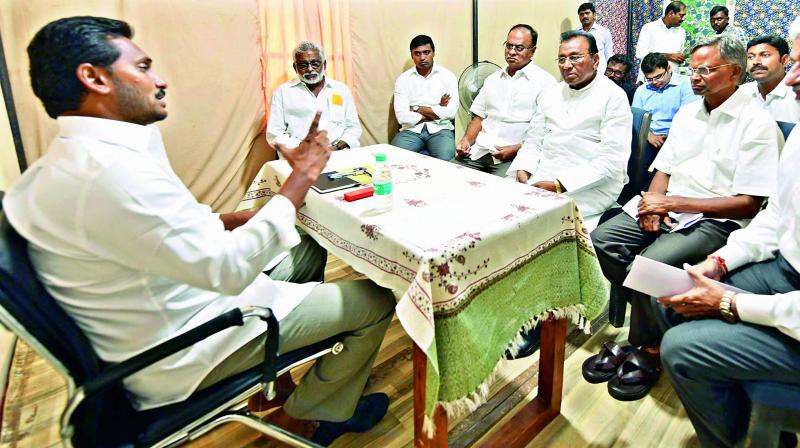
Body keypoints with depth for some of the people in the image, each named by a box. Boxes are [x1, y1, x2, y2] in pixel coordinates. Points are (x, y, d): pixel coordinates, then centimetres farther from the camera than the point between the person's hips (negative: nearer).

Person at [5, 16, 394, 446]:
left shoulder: (81, 154, 4)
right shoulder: (108, 170, -30)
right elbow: (229, 268, -30)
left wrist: (245, 218, 0)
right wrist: (301, 177, -21)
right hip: (181, 355, -10)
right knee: (376, 299, -4)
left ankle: (274, 382, 26)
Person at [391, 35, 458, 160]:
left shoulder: (447, 76, 4)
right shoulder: (403, 79, 4)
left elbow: (451, 112, -9)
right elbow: (402, 117, -7)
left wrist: (417, 109, -6)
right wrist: (436, 112, -5)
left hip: (440, 129, 0)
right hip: (412, 130, 1)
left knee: (445, 159, -31)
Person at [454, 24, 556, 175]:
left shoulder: (545, 82, 0)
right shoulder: (493, 79, 21)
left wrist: (516, 150, -17)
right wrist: (467, 139, 3)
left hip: (517, 156, -5)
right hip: (480, 150, 5)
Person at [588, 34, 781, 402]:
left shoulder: (757, 124, -6)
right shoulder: (686, 113, 16)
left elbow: (748, 204, -12)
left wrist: (675, 202, -17)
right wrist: (654, 201, -6)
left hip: (715, 221, -7)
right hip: (667, 208, 7)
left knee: (648, 265, -31)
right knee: (601, 241, -16)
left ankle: (647, 351, -5)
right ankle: (650, 323, -1)